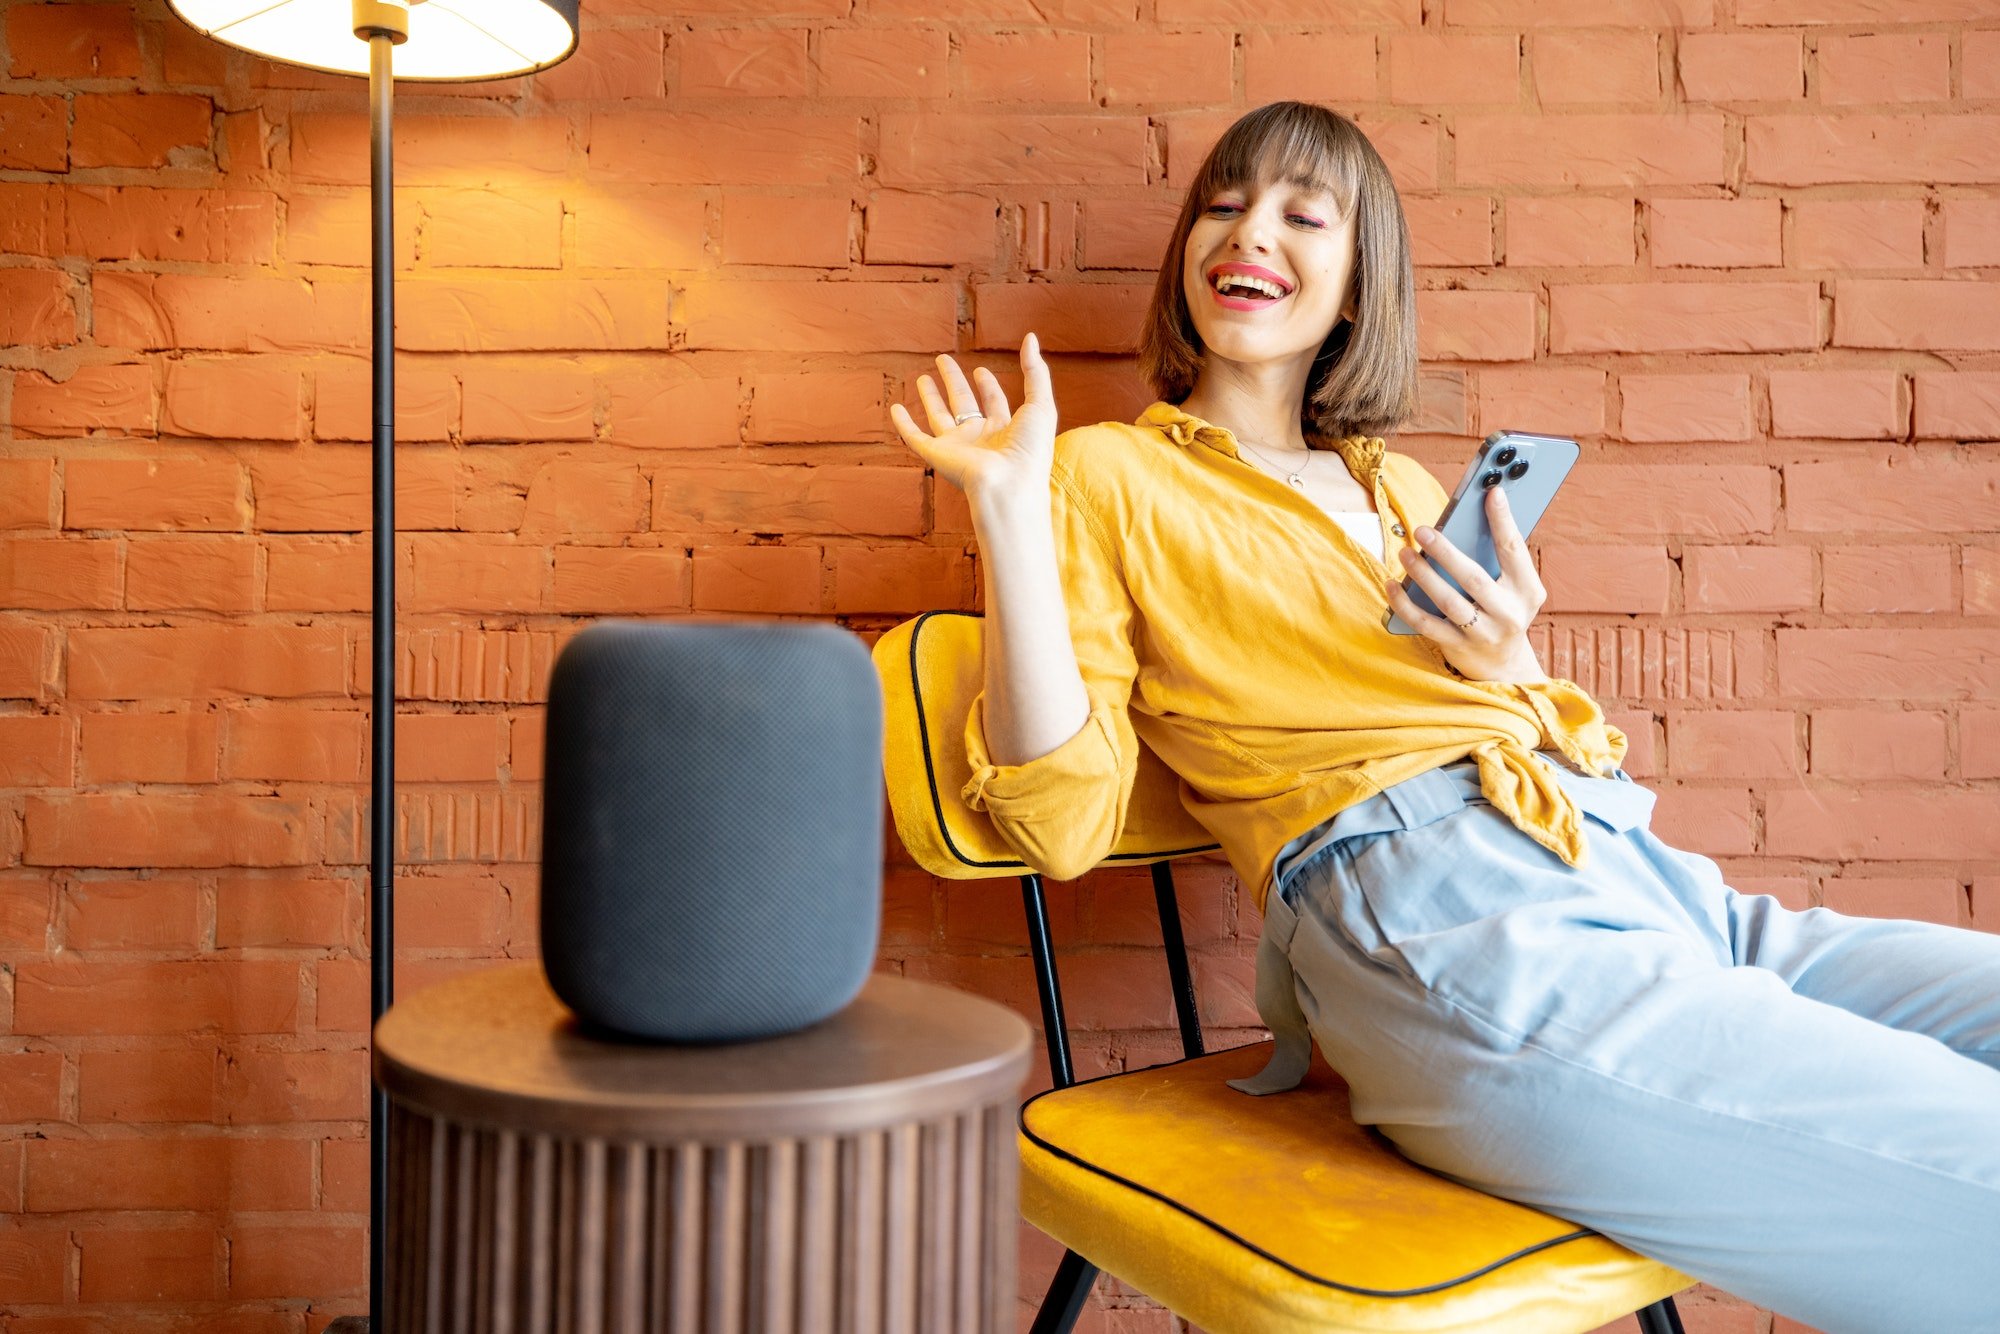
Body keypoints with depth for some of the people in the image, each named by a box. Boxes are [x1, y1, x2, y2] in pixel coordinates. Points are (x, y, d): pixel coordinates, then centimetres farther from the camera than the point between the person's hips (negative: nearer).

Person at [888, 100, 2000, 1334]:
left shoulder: (1405, 488, 25)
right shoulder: (1106, 472, 9)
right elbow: (1063, 819, -3)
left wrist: (1508, 662, 3)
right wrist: (1011, 506, -6)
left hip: (1651, 880, 7)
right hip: (1439, 912, -7)